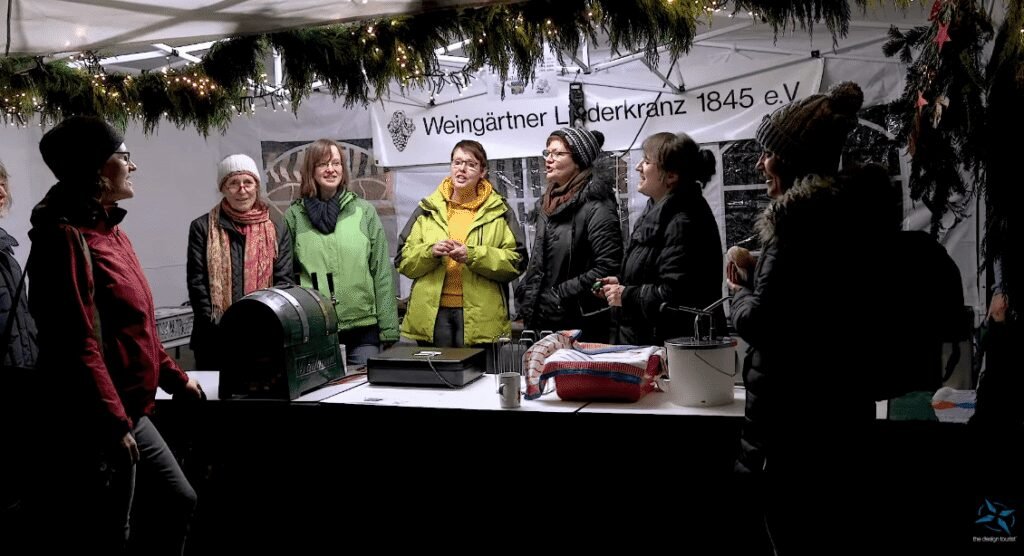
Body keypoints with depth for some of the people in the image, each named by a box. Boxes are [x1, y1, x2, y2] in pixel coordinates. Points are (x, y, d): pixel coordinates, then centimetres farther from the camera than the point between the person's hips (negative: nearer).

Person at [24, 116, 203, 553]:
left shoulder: (108, 230, 12)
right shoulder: (66, 237, -18)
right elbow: (76, 344, -24)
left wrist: (174, 377, 21)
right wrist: (112, 423, -25)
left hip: (128, 412, 10)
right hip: (95, 425, -10)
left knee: (178, 502, 19)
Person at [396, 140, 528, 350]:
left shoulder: (499, 211, 8)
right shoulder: (427, 210, 14)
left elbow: (516, 261, -2)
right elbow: (404, 261, 9)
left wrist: (473, 255, -14)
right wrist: (430, 252, -11)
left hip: (482, 316, -2)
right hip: (431, 314, 2)